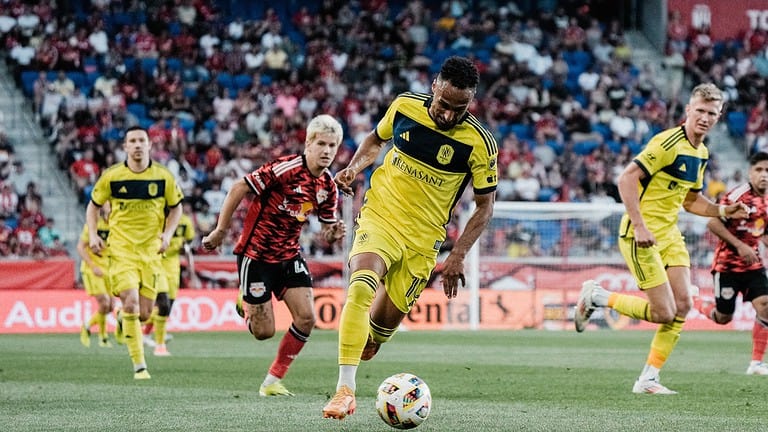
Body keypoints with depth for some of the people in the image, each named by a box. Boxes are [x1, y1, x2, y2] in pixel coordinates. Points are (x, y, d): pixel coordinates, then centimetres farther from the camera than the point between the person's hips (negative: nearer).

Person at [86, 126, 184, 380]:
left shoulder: (163, 177, -1)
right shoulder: (112, 176, -3)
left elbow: (175, 208, 12)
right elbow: (93, 205, 10)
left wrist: (167, 234, -3)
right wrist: (93, 235, -3)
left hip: (151, 250, 2)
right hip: (121, 249, -2)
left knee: (144, 313, 1)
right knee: (131, 303, -18)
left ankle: (123, 319, 39)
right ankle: (139, 366, -11)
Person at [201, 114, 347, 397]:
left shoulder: (328, 187, 0)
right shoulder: (286, 169, -22)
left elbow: (326, 232, 11)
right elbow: (239, 188, -17)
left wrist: (335, 233, -14)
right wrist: (220, 231, -13)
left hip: (289, 255, 6)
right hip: (256, 253, -6)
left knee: (306, 317, -9)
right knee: (264, 332, -3)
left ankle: (273, 381, 6)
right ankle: (246, 305, 34)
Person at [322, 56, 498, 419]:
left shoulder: (479, 143, -13)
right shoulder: (405, 106, -6)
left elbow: (485, 205, -3)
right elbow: (376, 140, 16)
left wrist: (458, 256, -11)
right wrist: (353, 167, -4)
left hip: (422, 239, 0)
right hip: (379, 216, 0)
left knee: (386, 321, 5)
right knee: (361, 288, -28)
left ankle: (366, 345, 43)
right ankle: (345, 389, -29)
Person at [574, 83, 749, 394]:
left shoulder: (701, 153, 12)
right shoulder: (668, 143, -17)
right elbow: (626, 179, -22)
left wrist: (723, 211, 8)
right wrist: (640, 226, -27)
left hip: (669, 234, 9)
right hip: (642, 236, -9)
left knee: (682, 305, -3)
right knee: (664, 312, -11)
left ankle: (648, 379, 5)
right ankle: (596, 297, 9)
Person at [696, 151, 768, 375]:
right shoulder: (737, 195, -17)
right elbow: (713, 223, -19)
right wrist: (740, 246, -22)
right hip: (728, 263, -6)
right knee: (723, 317, 2)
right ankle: (691, 300, 33)